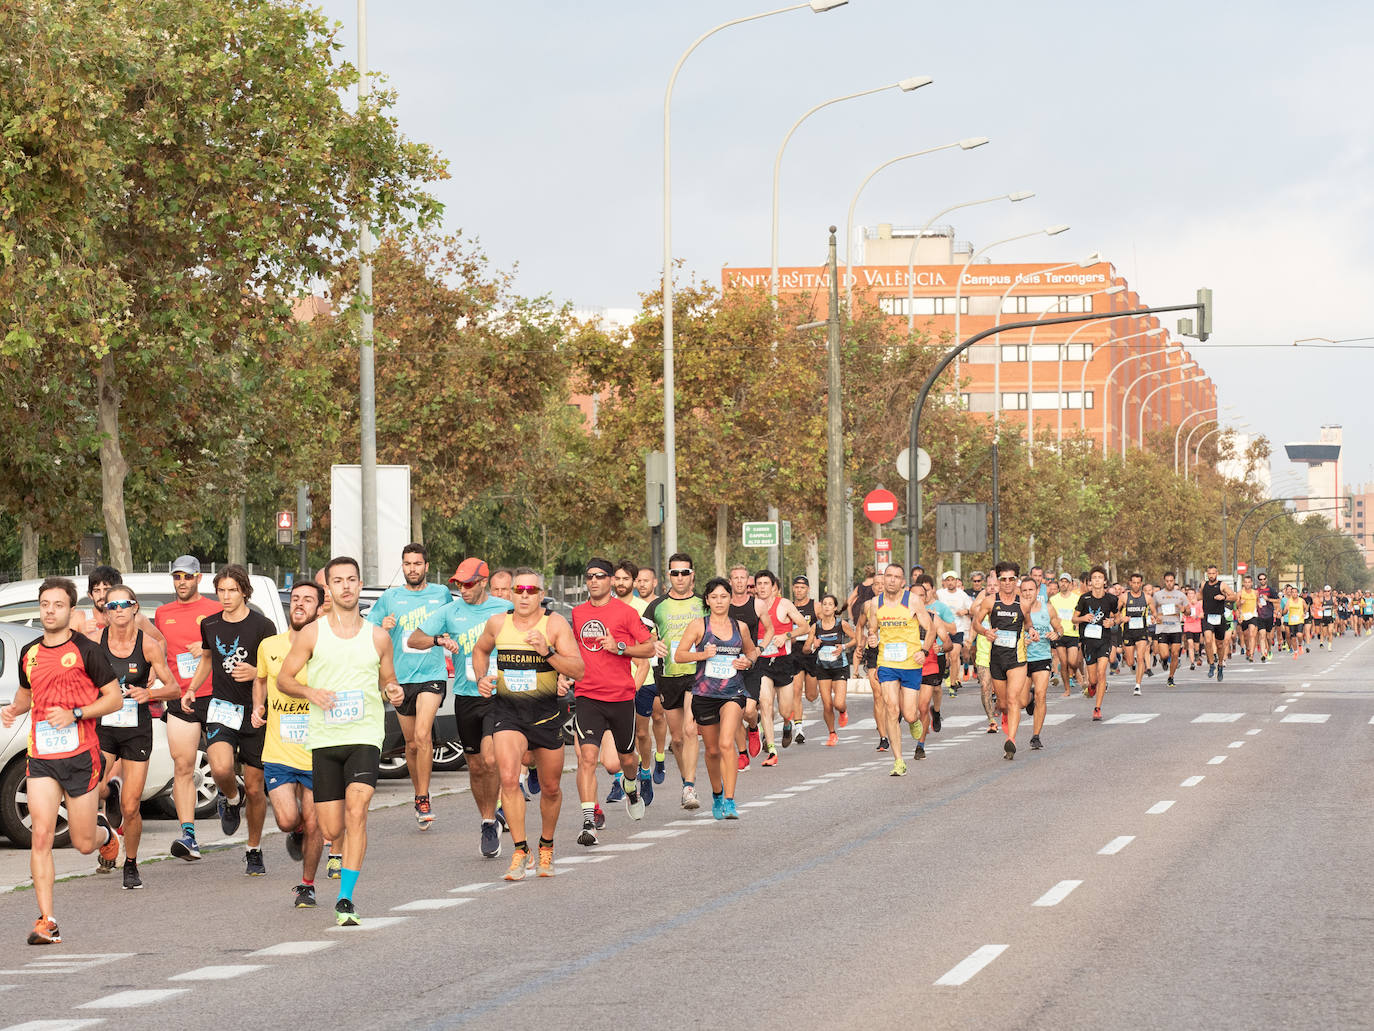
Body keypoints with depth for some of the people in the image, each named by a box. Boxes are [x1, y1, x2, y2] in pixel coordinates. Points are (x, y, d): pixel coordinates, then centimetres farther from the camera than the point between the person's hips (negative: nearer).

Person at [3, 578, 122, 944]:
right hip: (41, 756, 3)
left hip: (80, 755, -3)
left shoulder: (86, 650, -5)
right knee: (41, 836, -11)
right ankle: (47, 922, -10)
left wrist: (74, 714, -16)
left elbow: (115, 699, -3)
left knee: (83, 843, 4)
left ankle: (104, 832, 43)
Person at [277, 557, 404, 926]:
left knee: (356, 810, -22)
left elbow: (388, 681, 18)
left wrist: (394, 691, -5)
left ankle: (346, 899, -18)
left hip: (366, 734, 0)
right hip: (324, 739, 0)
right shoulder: (312, 633, 3)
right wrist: (310, 692, -12)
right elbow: (283, 678, 7)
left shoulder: (377, 637, 7)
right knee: (331, 830, 0)